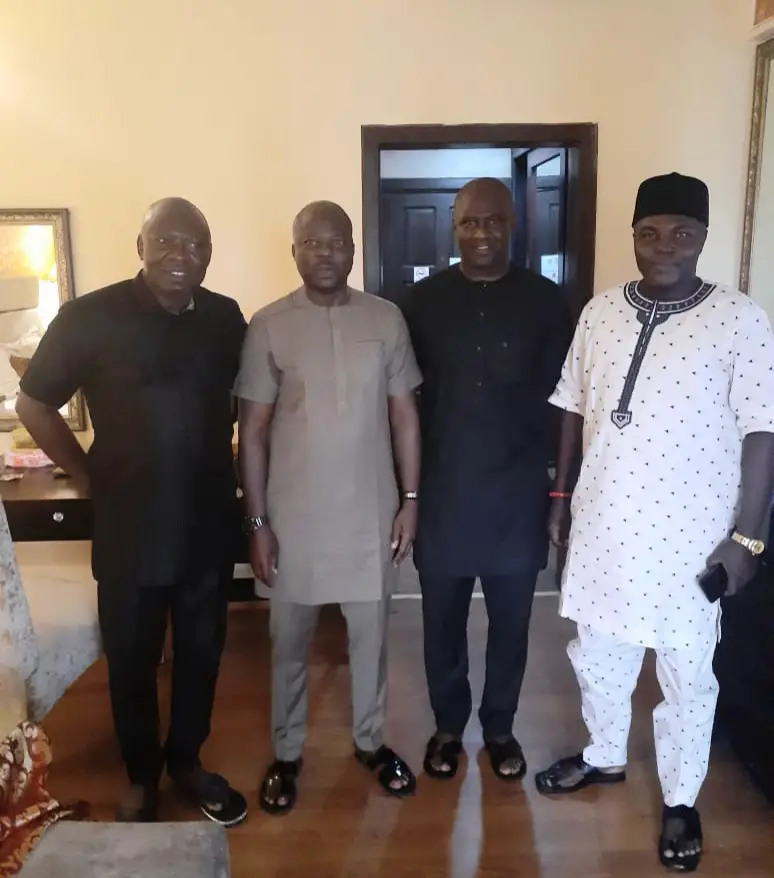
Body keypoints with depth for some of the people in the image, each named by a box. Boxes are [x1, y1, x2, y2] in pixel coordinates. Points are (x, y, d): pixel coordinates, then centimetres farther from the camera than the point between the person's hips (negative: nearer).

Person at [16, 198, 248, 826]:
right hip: (129, 529, -2)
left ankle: (186, 762, 39)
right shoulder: (92, 317, -11)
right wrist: (89, 476, -3)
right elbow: (34, 405, -2)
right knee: (132, 662, 14)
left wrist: (236, 472, 7)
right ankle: (142, 779, 36)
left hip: (209, 525, 3)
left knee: (202, 653, 16)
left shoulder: (226, 318, -1)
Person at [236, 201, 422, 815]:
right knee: (290, 641, 14)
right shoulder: (269, 326, -6)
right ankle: (286, 754, 34)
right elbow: (252, 431, -4)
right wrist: (257, 521, -6)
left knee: (371, 634, 16)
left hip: (371, 511, 1)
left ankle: (371, 741, 38)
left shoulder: (386, 319, -2)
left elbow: (405, 416, 3)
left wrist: (411, 499, 0)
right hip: (294, 516, -1)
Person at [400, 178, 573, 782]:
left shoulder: (546, 301, -1)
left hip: (517, 494, 0)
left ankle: (500, 728, 37)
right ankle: (448, 726, 36)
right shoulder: (423, 301, 0)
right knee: (443, 621, 13)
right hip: (443, 493, 0)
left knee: (511, 621, 14)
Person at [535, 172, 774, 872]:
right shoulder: (600, 312, 2)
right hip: (603, 523, 4)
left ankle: (681, 799, 35)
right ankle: (606, 757, 45)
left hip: (689, 534, -3)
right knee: (598, 655, 19)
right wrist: (561, 493, 9)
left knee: (686, 675, 12)